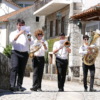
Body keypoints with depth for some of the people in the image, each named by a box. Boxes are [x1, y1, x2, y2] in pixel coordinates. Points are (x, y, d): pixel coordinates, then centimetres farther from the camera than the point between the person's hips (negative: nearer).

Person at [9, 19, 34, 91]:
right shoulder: (13, 33, 15)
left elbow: (31, 42, 5)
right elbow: (12, 40, -5)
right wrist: (19, 33, -15)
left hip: (24, 53, 3)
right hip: (15, 53, -2)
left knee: (22, 70, 0)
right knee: (15, 67, -20)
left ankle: (19, 86, 4)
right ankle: (12, 85, -28)